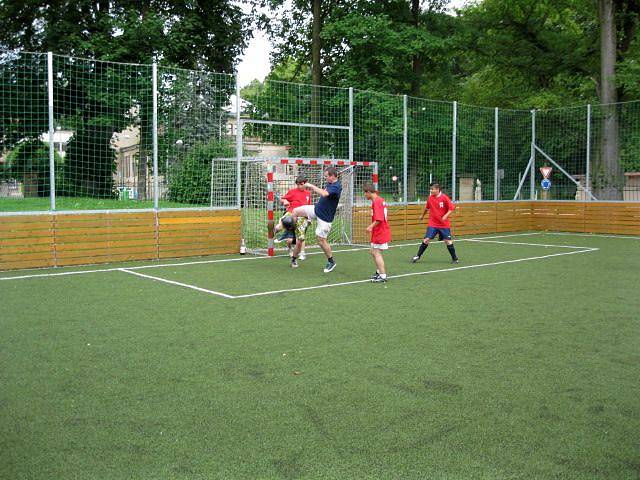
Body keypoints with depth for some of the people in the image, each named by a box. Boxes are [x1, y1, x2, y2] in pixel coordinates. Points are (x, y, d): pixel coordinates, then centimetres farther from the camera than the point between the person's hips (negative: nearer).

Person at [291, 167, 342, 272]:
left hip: (325, 216, -8)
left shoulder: (336, 187, -23)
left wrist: (312, 186, -30)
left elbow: (324, 194, -39)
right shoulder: (329, 184, 5)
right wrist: (313, 188, 5)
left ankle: (331, 262, 20)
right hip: (316, 209, 8)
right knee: (296, 211, -4)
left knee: (321, 240, -2)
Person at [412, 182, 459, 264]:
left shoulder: (444, 198, -11)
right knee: (426, 239, -5)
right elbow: (427, 207, 20)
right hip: (433, 224, 2)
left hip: (444, 224, -2)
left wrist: (446, 216, -23)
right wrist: (422, 215, 33)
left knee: (448, 241, -1)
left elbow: (452, 208, -8)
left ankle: (454, 258, 14)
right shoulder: (430, 198, 1)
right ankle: (418, 256, 7)